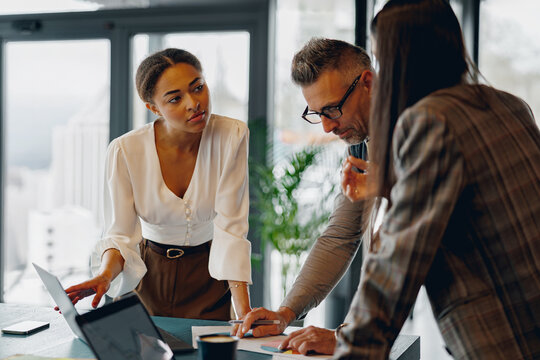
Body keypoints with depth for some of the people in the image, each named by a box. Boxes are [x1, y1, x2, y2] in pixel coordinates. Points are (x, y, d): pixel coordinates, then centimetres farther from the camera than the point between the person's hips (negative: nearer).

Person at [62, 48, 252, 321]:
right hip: (148, 275, 1)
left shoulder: (231, 137, -14)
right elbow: (120, 235, -11)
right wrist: (106, 274, -33)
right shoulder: (125, 151, -15)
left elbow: (230, 227, -17)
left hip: (209, 276, 0)